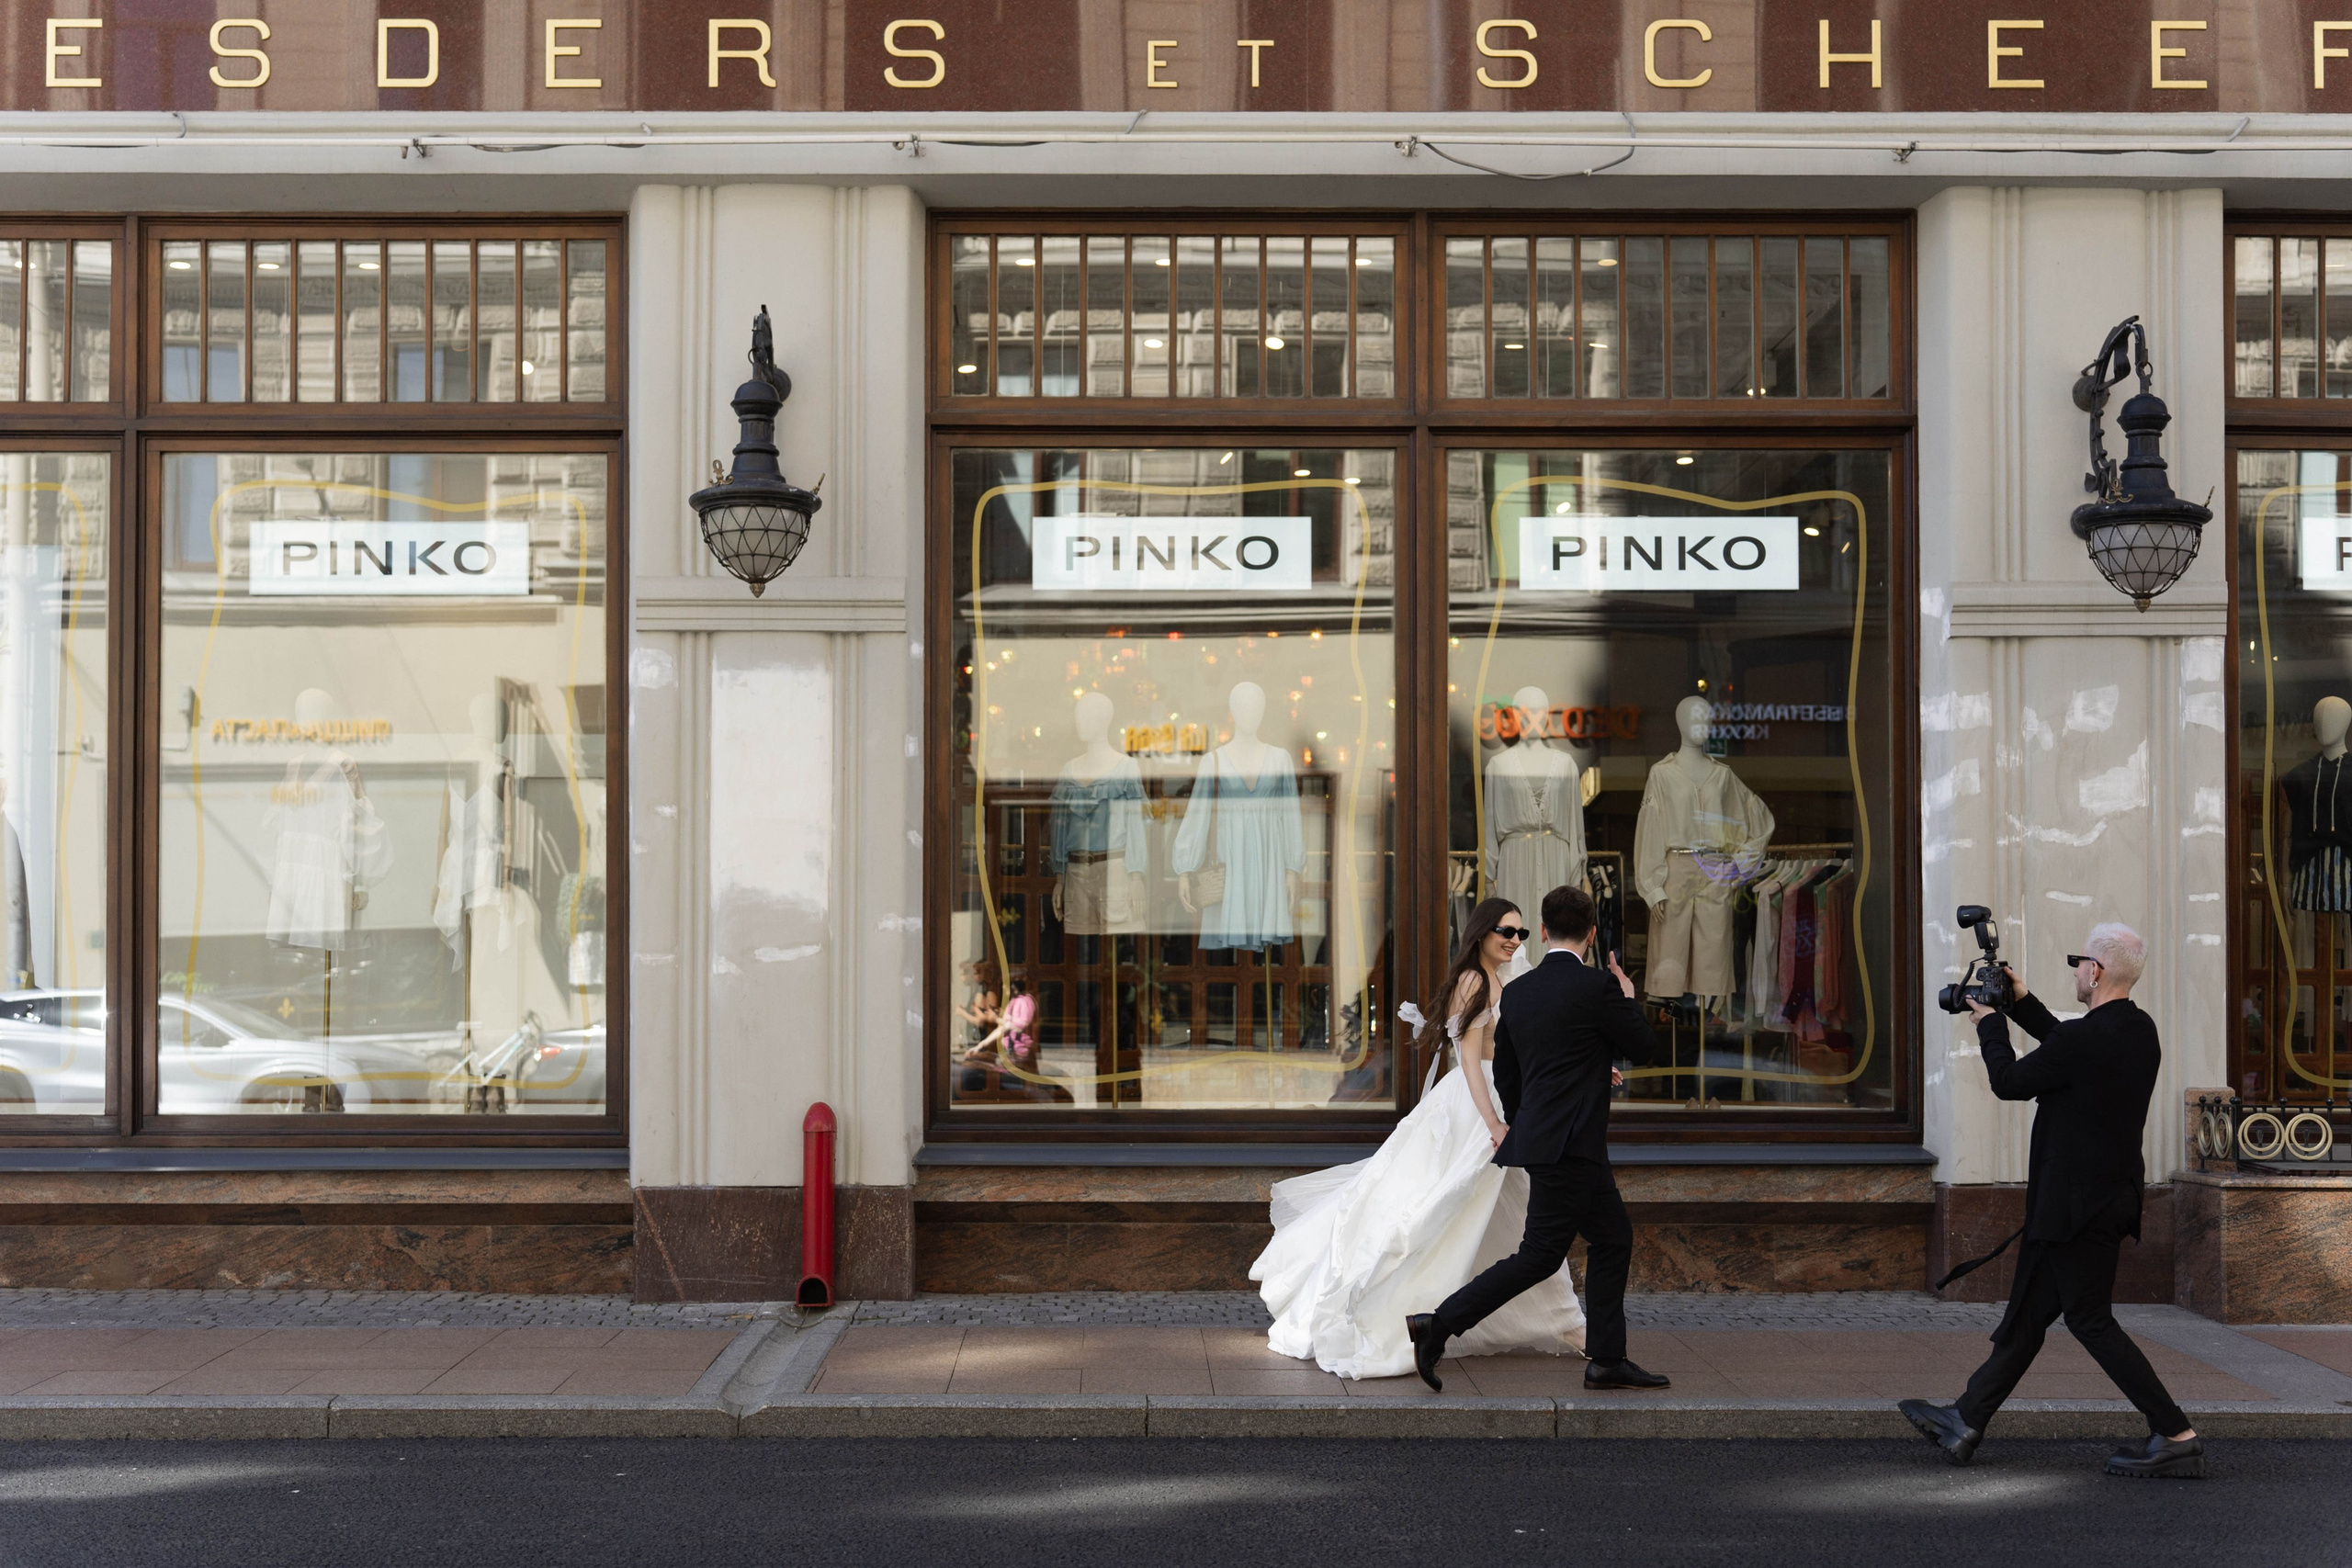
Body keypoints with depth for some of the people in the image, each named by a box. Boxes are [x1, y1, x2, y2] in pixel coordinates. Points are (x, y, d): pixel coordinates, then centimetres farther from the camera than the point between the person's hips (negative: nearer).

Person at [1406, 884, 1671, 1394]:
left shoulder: (1517, 992, 9)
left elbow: (1505, 1074, 19)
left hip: (1537, 1135, 8)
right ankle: (1440, 1324, -10)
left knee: (1614, 1239, 15)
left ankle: (1606, 1361, 18)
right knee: (1541, 1254, -7)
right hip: (1569, 1143, -8)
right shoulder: (1597, 986, -12)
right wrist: (1628, 998, 15)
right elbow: (1643, 1048, -1)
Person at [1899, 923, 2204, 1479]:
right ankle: (1966, 1422, 20)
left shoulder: (2084, 1037, -22)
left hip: (2079, 1204, -10)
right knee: (2030, 1310, 13)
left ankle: (2176, 1437, -1)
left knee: (2091, 1320, -2)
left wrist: (1990, 1024, 6)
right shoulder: (2141, 1031, 6)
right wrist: (2023, 1004, 24)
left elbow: (2008, 1082, -10)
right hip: (2112, 1196, 10)